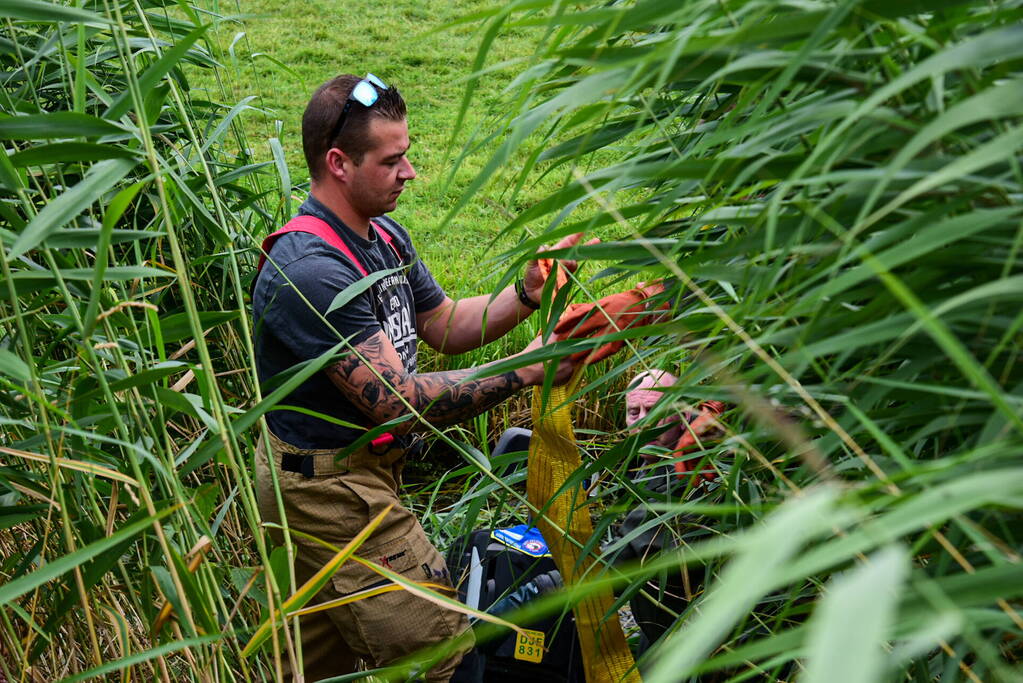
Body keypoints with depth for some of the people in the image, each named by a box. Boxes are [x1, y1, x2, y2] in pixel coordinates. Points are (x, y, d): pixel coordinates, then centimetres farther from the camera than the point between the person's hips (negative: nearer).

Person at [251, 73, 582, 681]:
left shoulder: (385, 237, 6)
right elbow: (397, 402, -29)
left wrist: (525, 295, -6)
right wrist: (524, 371, -29)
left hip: (365, 467, 10)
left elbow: (446, 325, 13)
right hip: (330, 487, -10)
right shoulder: (312, 272, -27)